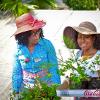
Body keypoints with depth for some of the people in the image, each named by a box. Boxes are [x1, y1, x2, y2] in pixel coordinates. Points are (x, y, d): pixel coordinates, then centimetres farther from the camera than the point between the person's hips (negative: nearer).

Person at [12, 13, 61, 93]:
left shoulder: (47, 45, -16)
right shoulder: (19, 49, -10)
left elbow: (54, 69, -10)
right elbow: (17, 73, 1)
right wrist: (16, 92, 2)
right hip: (27, 91, 1)